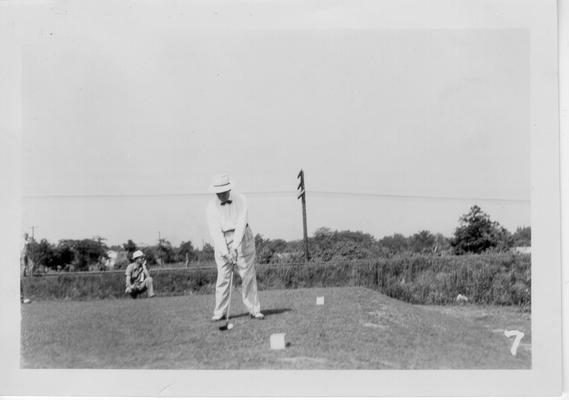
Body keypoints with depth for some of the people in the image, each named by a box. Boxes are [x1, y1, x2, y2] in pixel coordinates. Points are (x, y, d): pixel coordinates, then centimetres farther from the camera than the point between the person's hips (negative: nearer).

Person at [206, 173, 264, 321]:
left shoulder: (240, 200, -8)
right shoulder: (212, 205, -6)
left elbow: (241, 223, -18)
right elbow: (215, 230, -13)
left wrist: (235, 246, -29)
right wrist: (225, 252, -23)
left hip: (242, 239, 0)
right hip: (222, 242, 1)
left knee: (248, 275, -1)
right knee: (223, 277, -3)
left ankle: (254, 310, 4)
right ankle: (219, 312, 4)